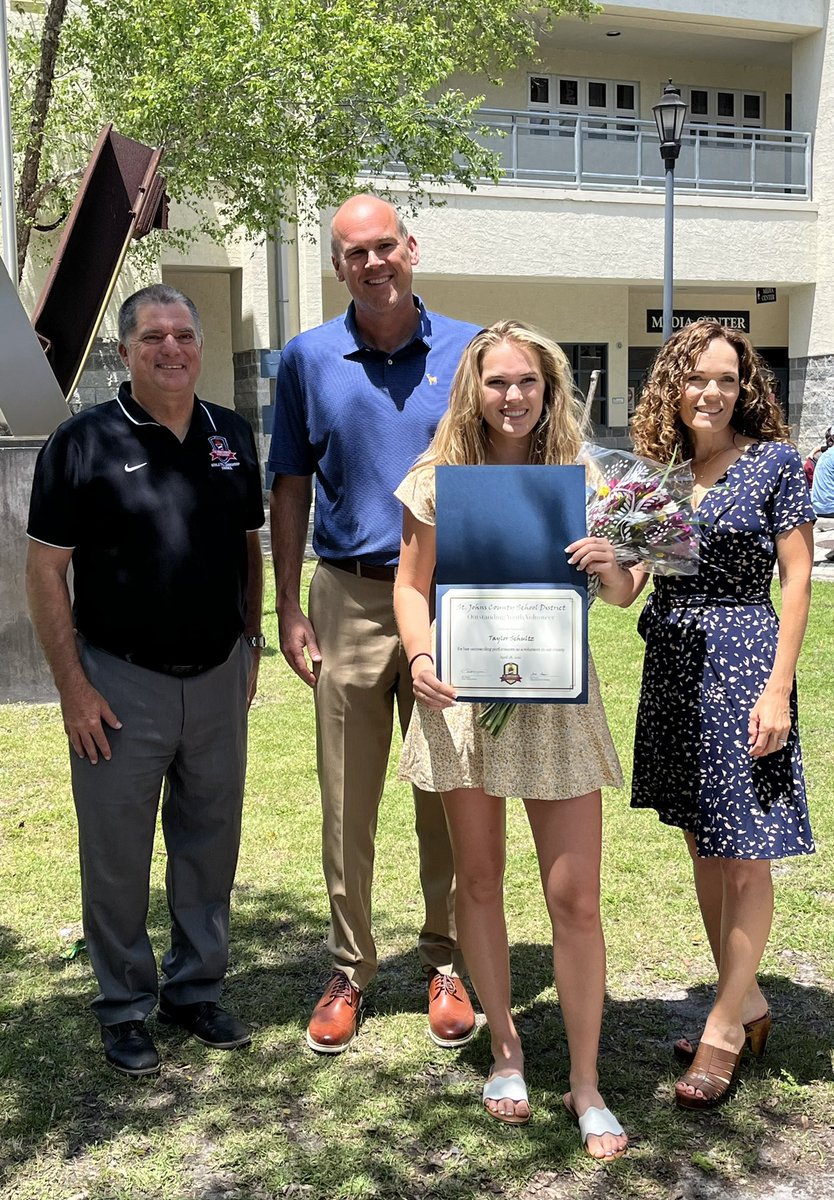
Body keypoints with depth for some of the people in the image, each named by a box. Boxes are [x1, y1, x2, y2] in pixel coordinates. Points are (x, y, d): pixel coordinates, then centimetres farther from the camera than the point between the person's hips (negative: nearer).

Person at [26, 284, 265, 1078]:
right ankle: (125, 1009, 24)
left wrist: (252, 642, 11)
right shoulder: (83, 443, -8)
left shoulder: (232, 436, 5)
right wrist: (72, 686, -11)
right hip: (121, 683, -4)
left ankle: (196, 990, 31)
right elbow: (44, 570, -8)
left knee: (210, 841, 13)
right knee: (117, 852, 6)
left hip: (218, 677, 4)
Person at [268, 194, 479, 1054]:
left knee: (447, 797, 8)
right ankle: (347, 972, 22)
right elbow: (290, 487, 8)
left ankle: (445, 966, 24)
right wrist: (287, 610, 2)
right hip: (348, 601, 1)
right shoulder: (307, 359, 4)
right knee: (346, 803, 7)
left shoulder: (468, 350, 3)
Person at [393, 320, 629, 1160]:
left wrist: (608, 564, -17)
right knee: (479, 879, 12)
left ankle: (585, 1085, 15)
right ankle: (505, 1050, 32)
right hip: (466, 696, 0)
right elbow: (411, 586, 3)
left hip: (557, 697, 0)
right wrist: (420, 657, -15)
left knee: (575, 895, -1)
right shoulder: (441, 478, 0)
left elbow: (622, 594, 6)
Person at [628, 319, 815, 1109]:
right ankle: (748, 1004, 29)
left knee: (744, 856, 0)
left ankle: (723, 1031, 10)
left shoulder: (774, 462, -5)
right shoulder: (662, 467, 10)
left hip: (742, 661, -6)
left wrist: (779, 688, -14)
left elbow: (797, 578, -7)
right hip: (673, 664, 6)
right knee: (702, 847, 13)